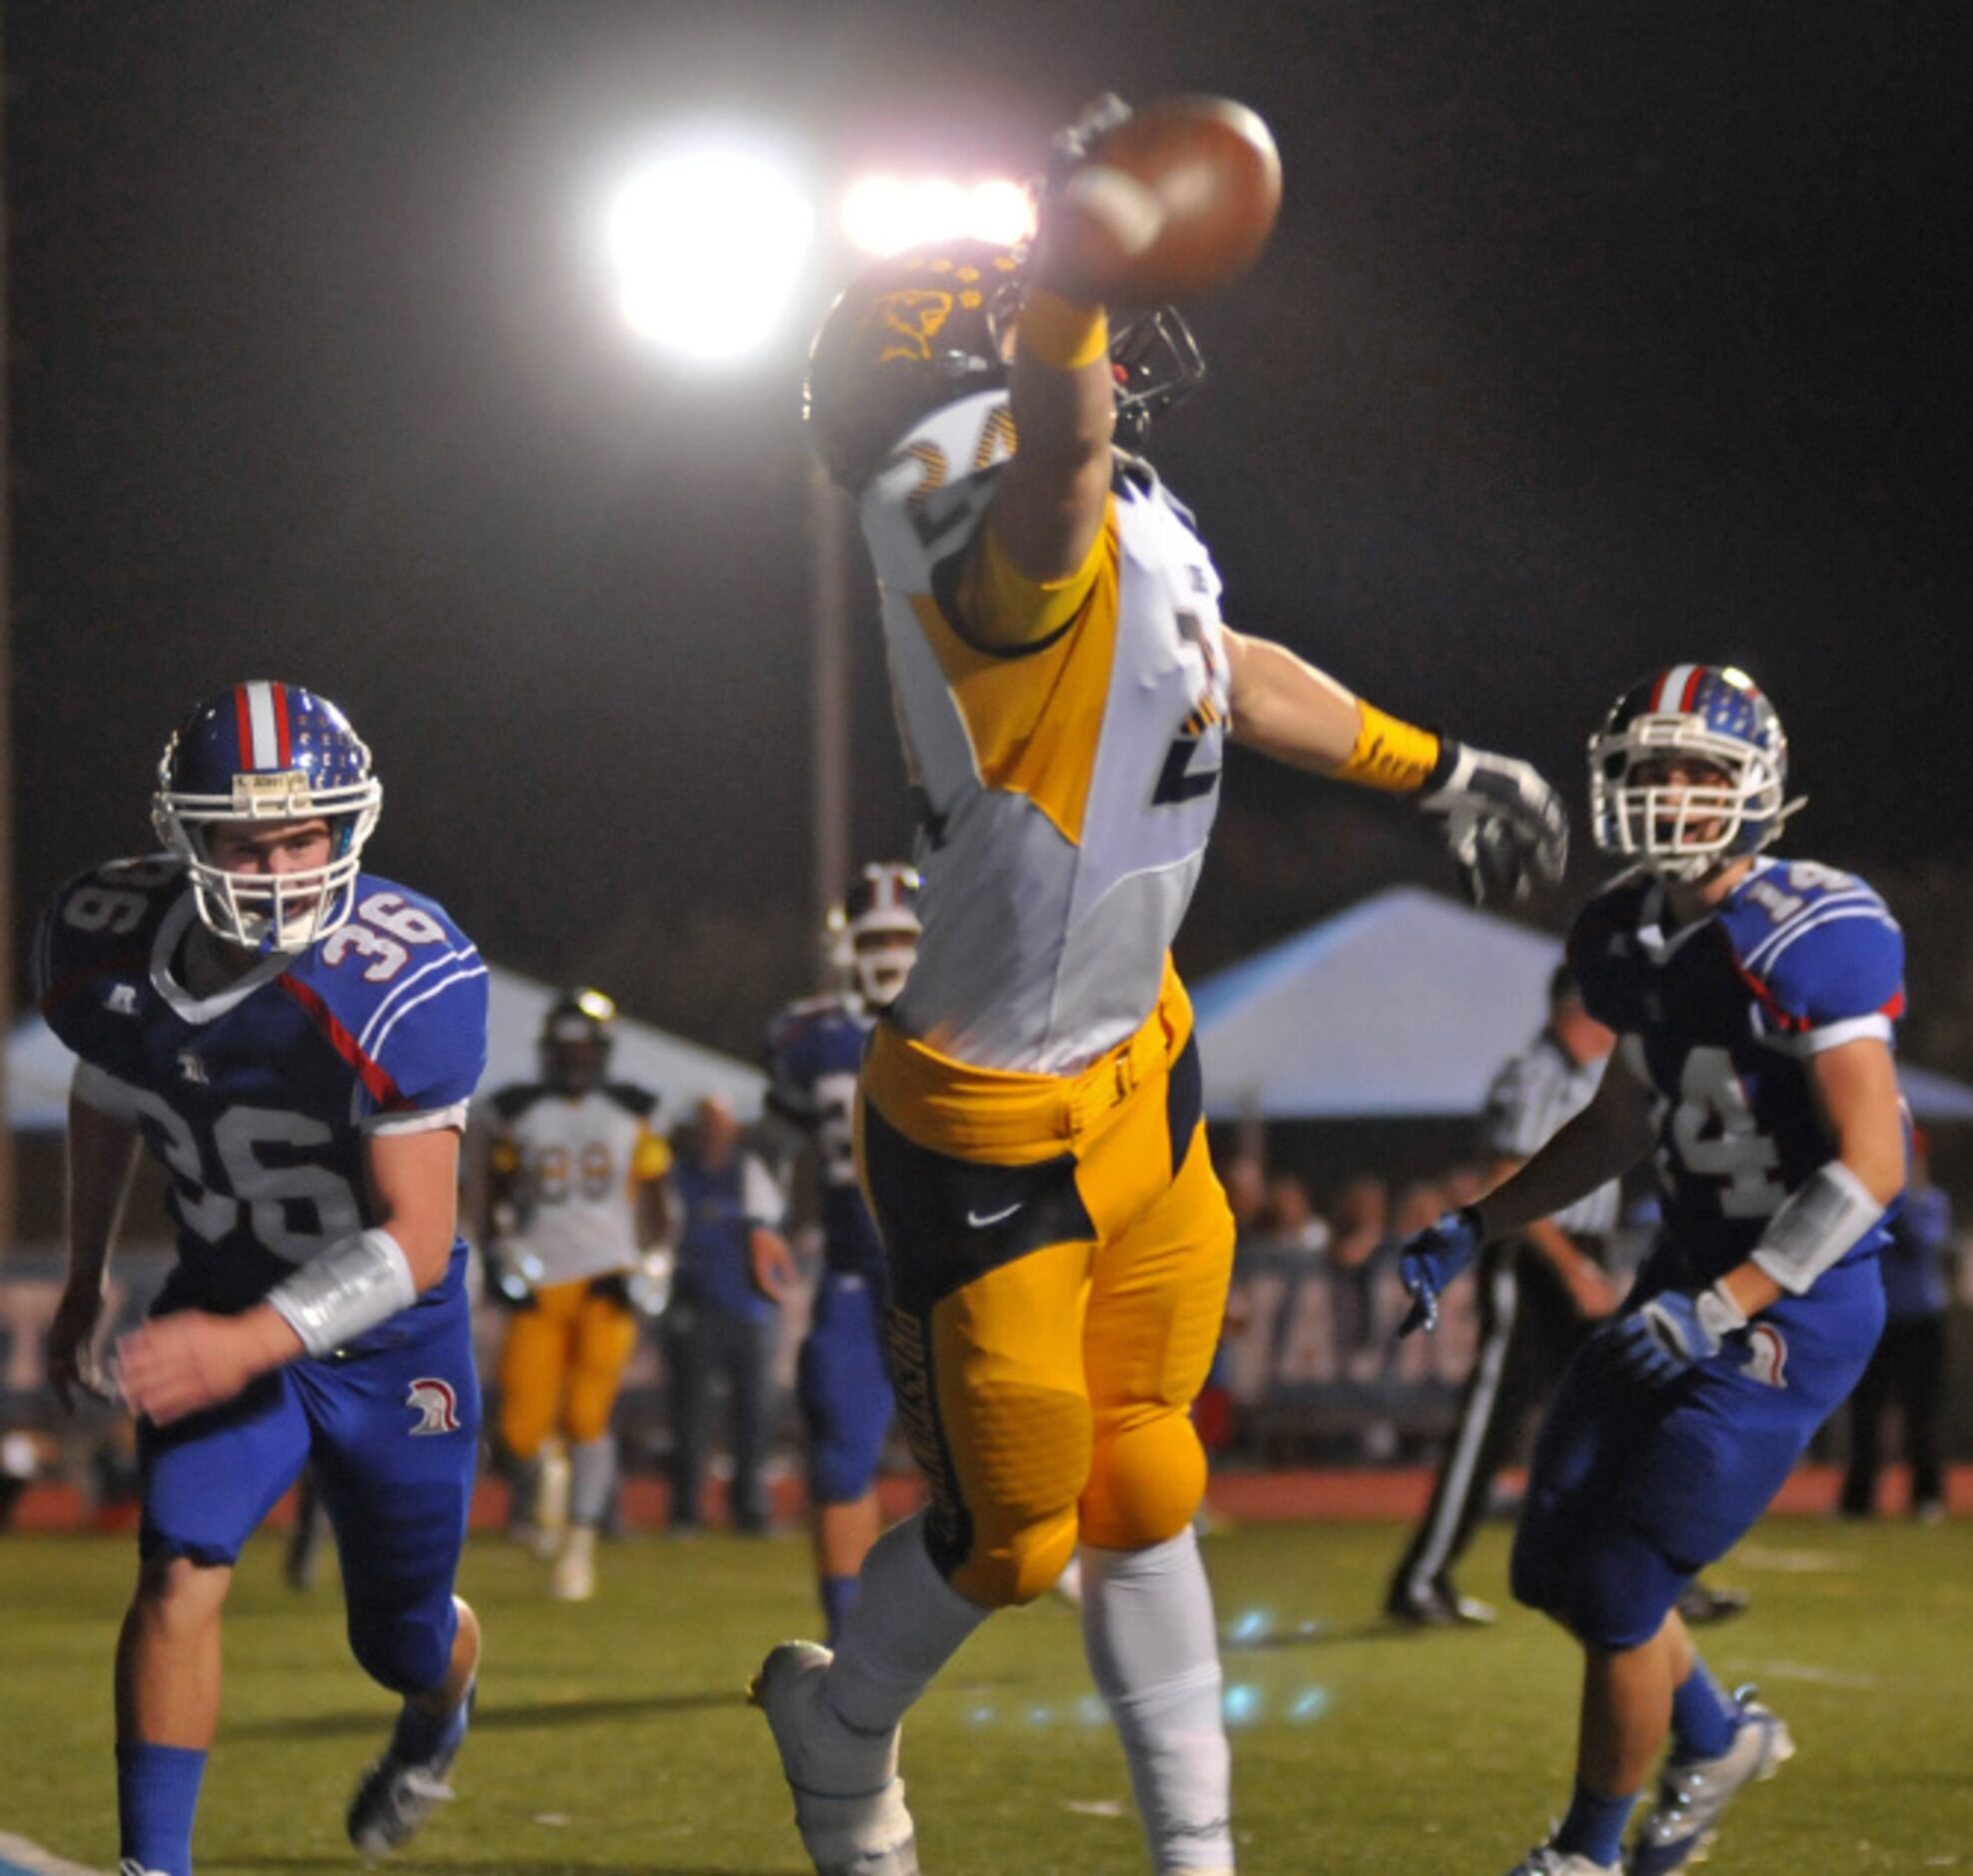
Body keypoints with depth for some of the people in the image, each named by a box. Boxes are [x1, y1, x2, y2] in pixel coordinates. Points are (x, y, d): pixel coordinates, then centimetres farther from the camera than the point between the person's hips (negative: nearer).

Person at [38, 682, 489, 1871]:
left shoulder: (402, 984, -30)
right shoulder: (111, 949, -15)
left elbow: (415, 1242, -28)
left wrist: (247, 1346, -38)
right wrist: (85, 1283, 21)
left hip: (388, 1329, -2)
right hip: (223, 1303, 2)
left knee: (401, 1638, 15)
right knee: (181, 1570, -20)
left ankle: (440, 1709, 53)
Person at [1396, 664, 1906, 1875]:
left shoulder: (1808, 939, -21)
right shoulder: (1637, 938, 4)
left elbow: (1872, 1164, -23)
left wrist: (1717, 1311, -28)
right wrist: (1474, 1232, 12)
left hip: (1794, 1309, -8)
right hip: (1693, 1277, 8)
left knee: (1619, 1591, -6)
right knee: (1555, 1566, 13)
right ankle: (1717, 1739, 37)